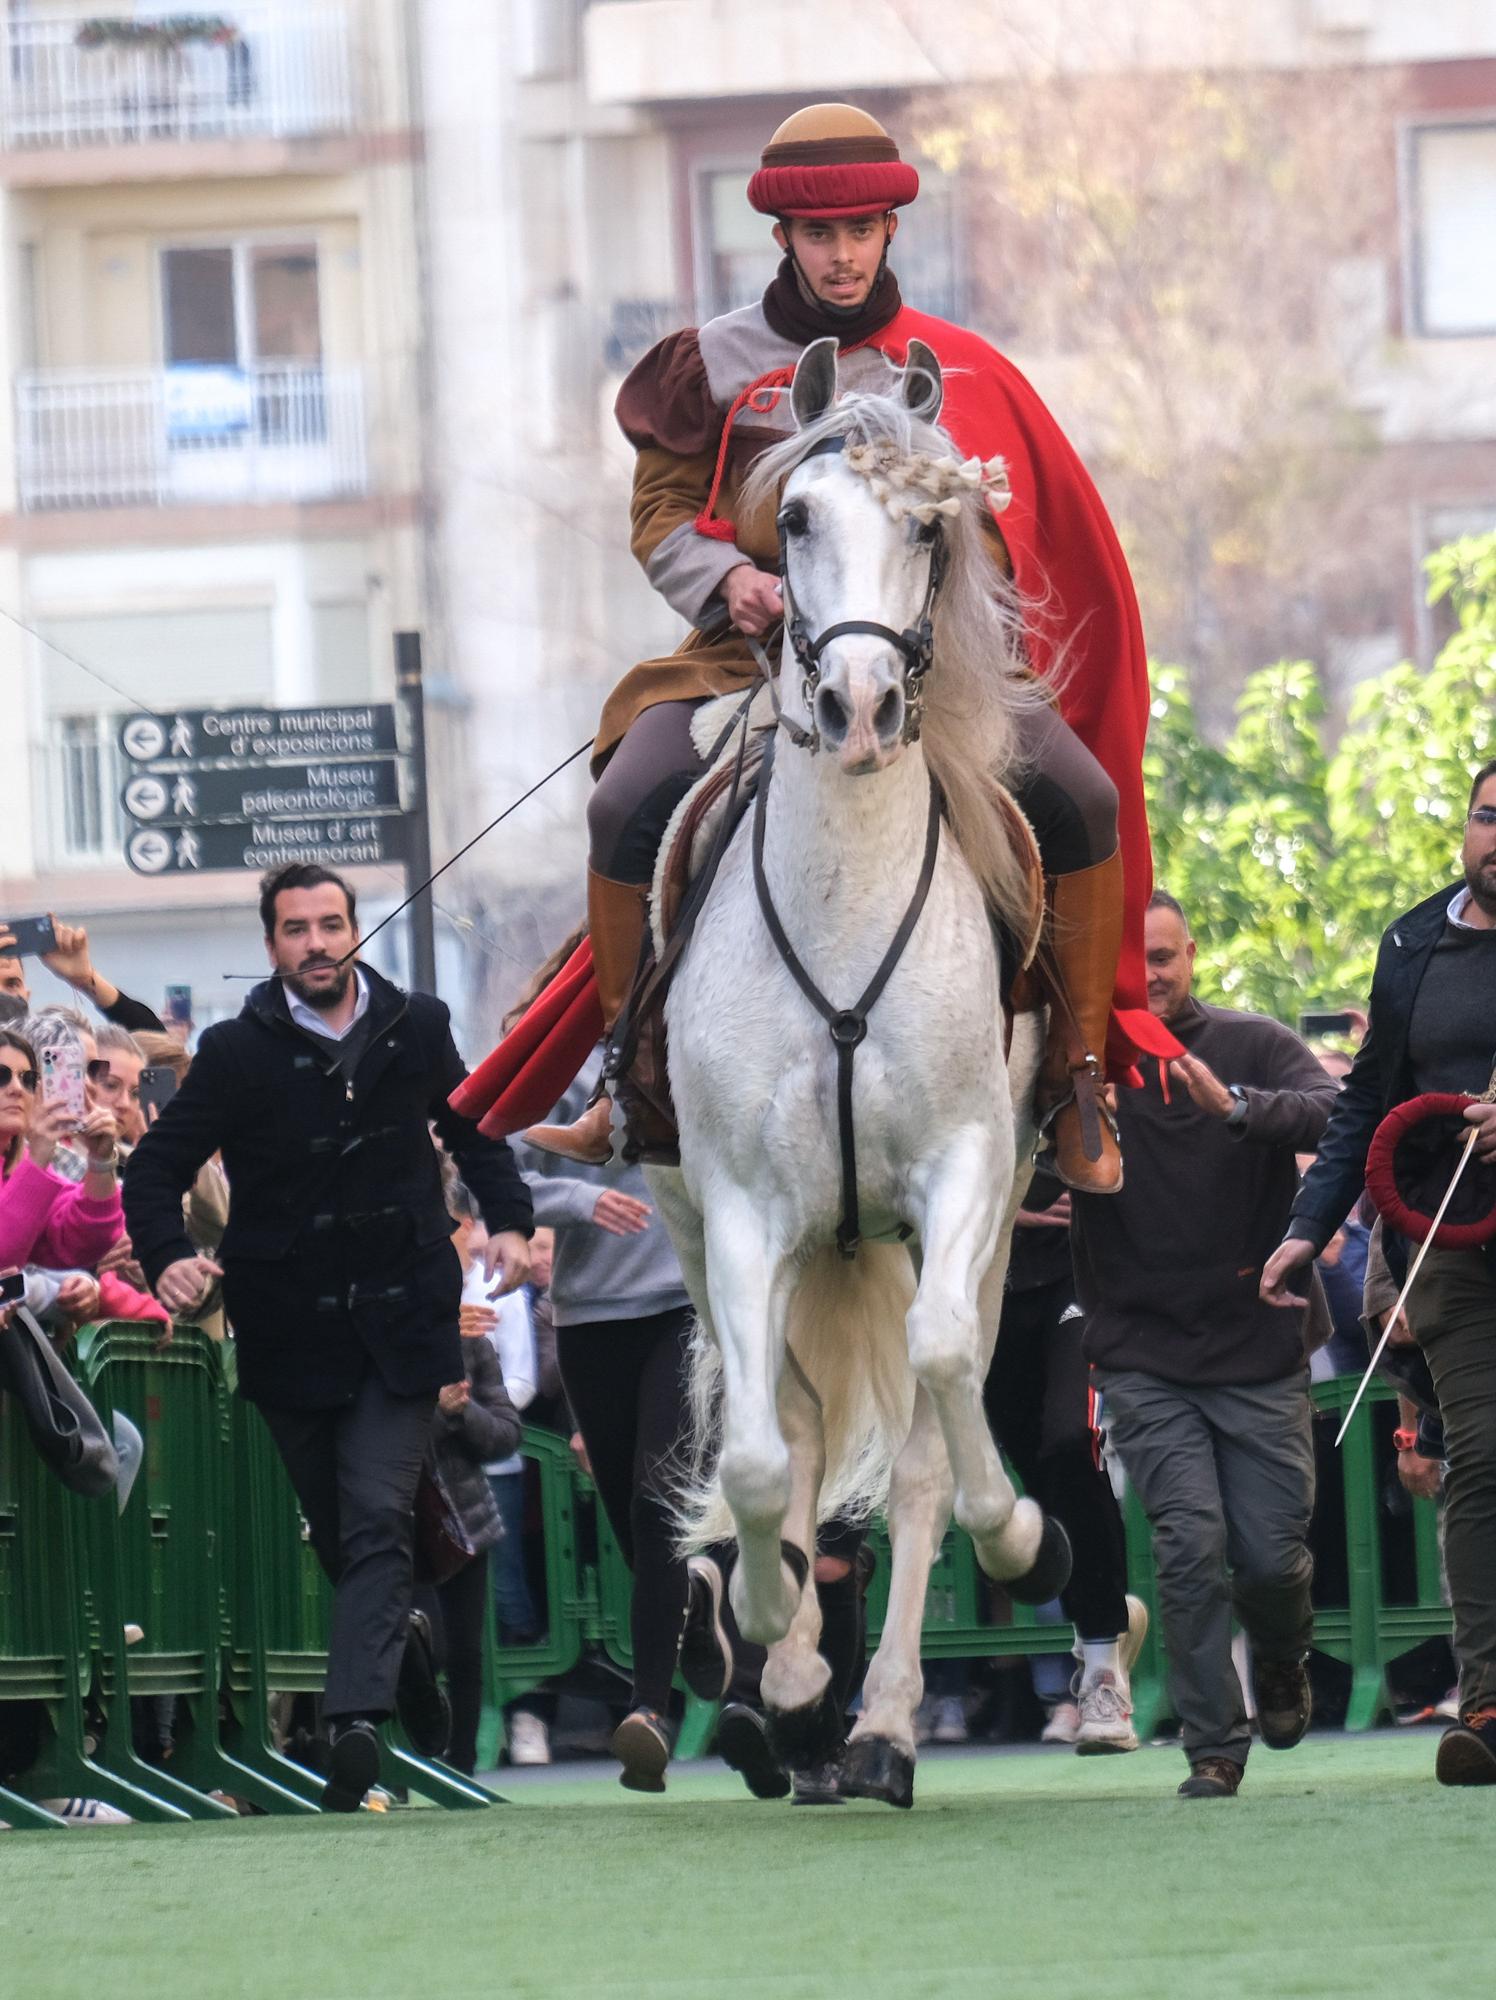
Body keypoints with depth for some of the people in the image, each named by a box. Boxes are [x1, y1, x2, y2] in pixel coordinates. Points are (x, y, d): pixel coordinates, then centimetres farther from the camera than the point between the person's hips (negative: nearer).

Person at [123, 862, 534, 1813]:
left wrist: (509, 1219, 4)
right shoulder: (238, 1052, -3)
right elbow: (157, 1169, -2)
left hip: (401, 1316, 0)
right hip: (293, 1330, 0)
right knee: (339, 1532, 8)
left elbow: (473, 1129, 21)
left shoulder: (417, 1027, 4)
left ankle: (359, 1716, -27)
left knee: (378, 1520, -14)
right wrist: (167, 1256, -22)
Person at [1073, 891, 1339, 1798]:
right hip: (1144, 1357, 0)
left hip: (1260, 1349, 0)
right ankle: (1213, 1746, -3)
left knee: (1271, 1555, -1)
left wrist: (1234, 1104, -33)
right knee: (1191, 1541, -14)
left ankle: (1283, 1660, 33)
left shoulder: (1254, 1046, 1)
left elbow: (1337, 1118, -16)